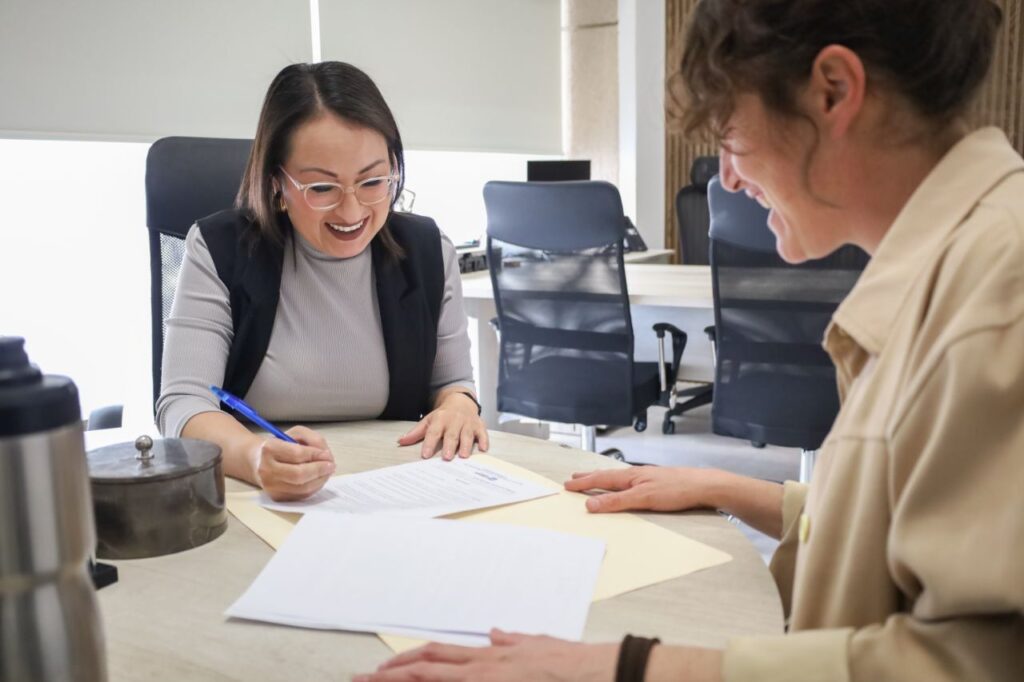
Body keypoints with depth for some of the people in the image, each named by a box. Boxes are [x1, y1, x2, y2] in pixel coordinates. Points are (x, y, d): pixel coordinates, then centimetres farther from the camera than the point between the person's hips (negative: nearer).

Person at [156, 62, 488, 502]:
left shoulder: (427, 251, 0)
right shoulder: (218, 249, -8)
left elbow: (453, 383, 10)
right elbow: (182, 405, -15)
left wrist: (458, 406, -13)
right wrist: (254, 457, -36)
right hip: (250, 504, -2)